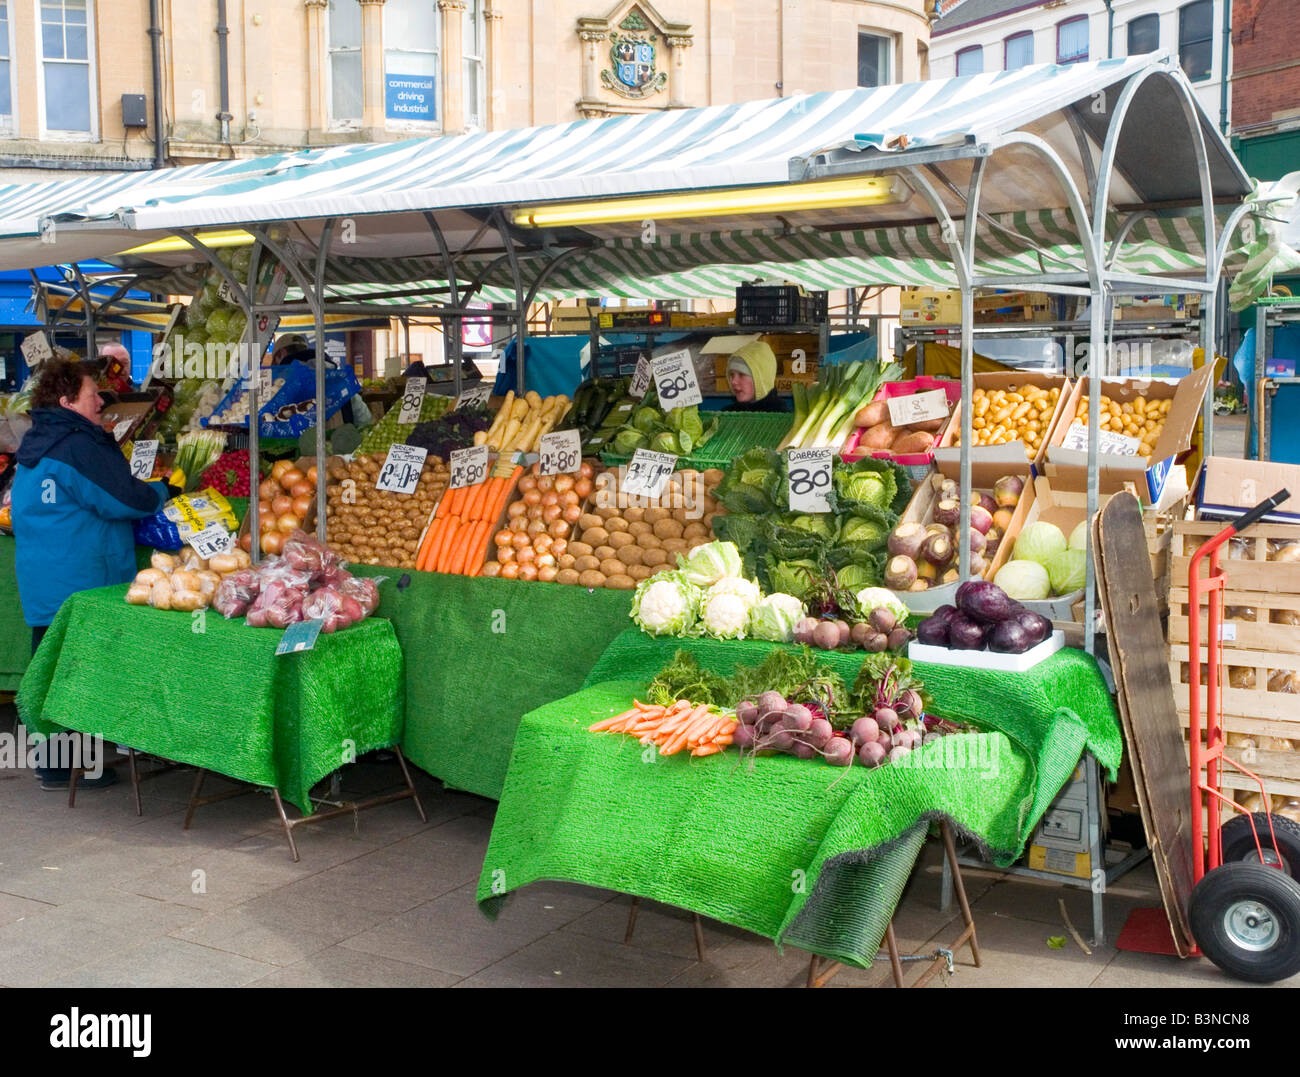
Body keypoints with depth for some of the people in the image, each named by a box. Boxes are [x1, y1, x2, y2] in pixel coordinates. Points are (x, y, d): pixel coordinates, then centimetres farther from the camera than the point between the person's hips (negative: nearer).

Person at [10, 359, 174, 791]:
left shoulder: (34, 444, 14)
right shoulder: (78, 446, -17)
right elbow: (124, 500, -18)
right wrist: (164, 491, 1)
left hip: (38, 578, 10)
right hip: (79, 580, -10)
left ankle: (49, 759, 25)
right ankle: (64, 768, 5)